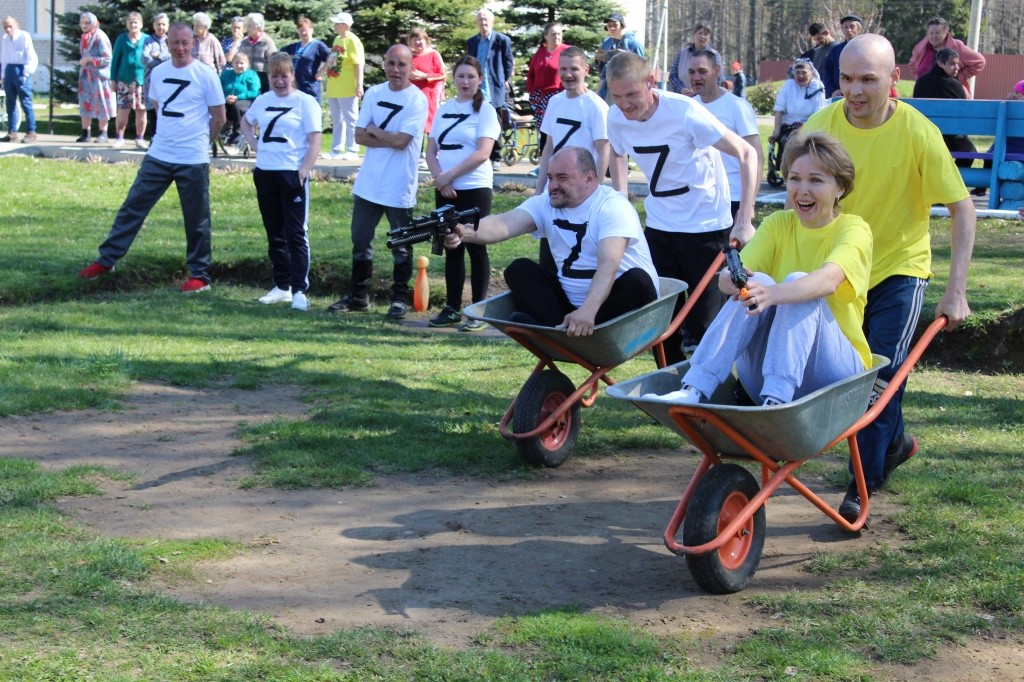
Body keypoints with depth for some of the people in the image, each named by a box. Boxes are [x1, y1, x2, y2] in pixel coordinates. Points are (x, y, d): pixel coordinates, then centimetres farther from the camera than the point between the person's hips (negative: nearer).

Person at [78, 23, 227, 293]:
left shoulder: (206, 75, -8)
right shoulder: (158, 73, 7)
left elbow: (219, 117, -3)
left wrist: (198, 140, 7)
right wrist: (170, 135, 12)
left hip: (193, 160, -5)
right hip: (158, 156, 5)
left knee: (196, 220, 3)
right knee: (132, 207, 6)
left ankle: (199, 276, 14)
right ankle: (106, 260, 15)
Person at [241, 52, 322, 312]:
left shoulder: (305, 102, -5)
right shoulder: (263, 100, 11)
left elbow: (314, 142, -10)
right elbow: (246, 122, 31)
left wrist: (302, 173, -18)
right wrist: (254, 143, 11)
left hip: (292, 175, -6)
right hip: (265, 174, 6)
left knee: (296, 235, -5)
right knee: (274, 234, 12)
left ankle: (299, 290, -4)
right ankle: (281, 286, 21)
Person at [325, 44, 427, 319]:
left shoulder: (417, 100, -10)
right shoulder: (373, 94, 5)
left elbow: (401, 141, -19)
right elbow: (359, 136, -1)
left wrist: (373, 131, -6)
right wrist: (389, 139, -14)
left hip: (399, 187, -5)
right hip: (368, 182, 5)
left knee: (401, 246, 6)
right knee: (360, 241, 13)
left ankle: (399, 299, 17)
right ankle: (358, 296, 25)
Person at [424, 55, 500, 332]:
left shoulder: (485, 111, -3)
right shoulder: (443, 109, 12)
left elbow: (482, 153, -13)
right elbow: (431, 150, 10)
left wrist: (450, 175, -15)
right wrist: (439, 177, -8)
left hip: (475, 188, -5)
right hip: (445, 191, 5)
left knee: (476, 248, -1)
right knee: (451, 249, 9)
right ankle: (452, 309, 16)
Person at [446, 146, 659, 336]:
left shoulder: (612, 206, -16)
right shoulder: (544, 205, -1)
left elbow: (608, 265, -32)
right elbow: (504, 223, -20)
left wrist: (588, 310, -48)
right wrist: (466, 234, -41)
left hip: (613, 304, -5)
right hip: (572, 303, 5)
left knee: (637, 280, -33)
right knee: (519, 270, -8)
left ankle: (545, 331, -39)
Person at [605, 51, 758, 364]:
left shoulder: (684, 112, -22)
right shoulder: (616, 118, -7)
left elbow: (746, 154, -20)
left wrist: (743, 221, -25)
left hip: (706, 225, -5)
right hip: (658, 225, 5)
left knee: (706, 320, -4)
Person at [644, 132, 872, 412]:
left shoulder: (853, 229, -5)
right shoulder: (778, 224, 7)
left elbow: (829, 279, -29)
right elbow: (724, 277, -10)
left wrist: (773, 294, -49)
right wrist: (732, 278, -36)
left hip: (834, 371, -3)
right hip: (765, 369, 3)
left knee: (797, 282, -27)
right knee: (756, 281, -23)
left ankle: (776, 400, -44)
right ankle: (693, 390, -36)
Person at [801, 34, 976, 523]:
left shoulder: (918, 133, -20)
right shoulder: (821, 126, -14)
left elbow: (962, 209, -16)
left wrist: (956, 290, -21)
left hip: (899, 267, -3)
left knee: (883, 374, -11)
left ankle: (864, 486, 2)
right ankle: (894, 442, 39)